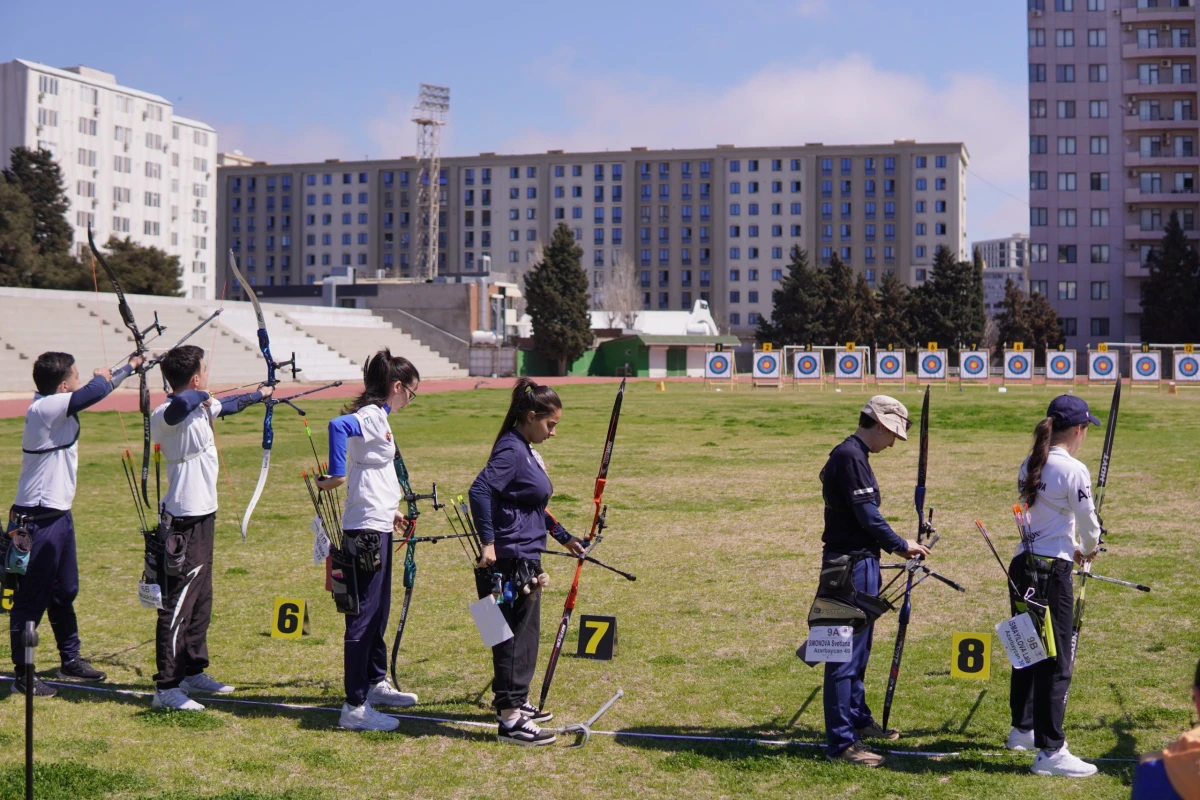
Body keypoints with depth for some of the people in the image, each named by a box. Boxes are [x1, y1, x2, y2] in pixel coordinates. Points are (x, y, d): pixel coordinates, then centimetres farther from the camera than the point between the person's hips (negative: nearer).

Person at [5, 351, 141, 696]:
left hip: (58, 516, 10)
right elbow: (96, 391, -30)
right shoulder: (44, 408, -20)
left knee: (65, 591, 20)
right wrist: (101, 376, -9)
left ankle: (70, 660, 34)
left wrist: (130, 367, 29)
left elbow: (101, 387, 25)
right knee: (31, 599, -1)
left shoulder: (58, 405, 8)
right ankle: (22, 676, 7)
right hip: (37, 521, -10)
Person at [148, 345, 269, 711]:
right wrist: (204, 397, -21)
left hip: (202, 517, 10)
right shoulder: (168, 415, -17)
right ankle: (166, 687, -4)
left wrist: (258, 395, 48)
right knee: (178, 604, -7)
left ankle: (193, 673, 29)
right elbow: (179, 403, -42)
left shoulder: (201, 408, 11)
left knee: (200, 599, 18)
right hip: (185, 520, -10)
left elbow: (226, 406, 33)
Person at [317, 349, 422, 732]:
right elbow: (338, 424, -36)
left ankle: (375, 684, 34)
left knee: (378, 611, 20)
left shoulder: (376, 417, 15)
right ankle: (355, 708, -4)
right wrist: (334, 475, -35)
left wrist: (390, 511, 29)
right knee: (363, 617, -7)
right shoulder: (369, 417, -15)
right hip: (366, 531, -10)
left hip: (377, 528, 10)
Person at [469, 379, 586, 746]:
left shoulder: (527, 451, 13)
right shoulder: (511, 451, -17)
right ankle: (510, 719, -1)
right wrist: (489, 543, -30)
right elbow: (479, 491, -29)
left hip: (525, 561, 10)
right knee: (515, 636, -6)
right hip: (511, 561, -10)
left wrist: (564, 537, 26)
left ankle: (513, 700, 33)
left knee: (525, 633, 19)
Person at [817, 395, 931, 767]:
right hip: (851, 565, -11)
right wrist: (901, 545, -7)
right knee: (846, 652, -8)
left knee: (858, 648, 22)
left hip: (860, 562, 11)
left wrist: (893, 546, 14)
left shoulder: (852, 455, 14)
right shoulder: (850, 457, -18)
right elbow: (868, 515, -20)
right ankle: (841, 742, -5)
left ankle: (857, 719, 36)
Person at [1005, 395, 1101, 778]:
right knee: (1056, 662, -4)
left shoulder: (1030, 466, 9)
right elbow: (1088, 521, -6)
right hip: (1051, 572, -8)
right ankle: (1050, 751, -2)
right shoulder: (1073, 470, -14)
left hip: (1023, 565, 8)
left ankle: (1023, 729, 35)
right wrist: (1089, 549, 15)